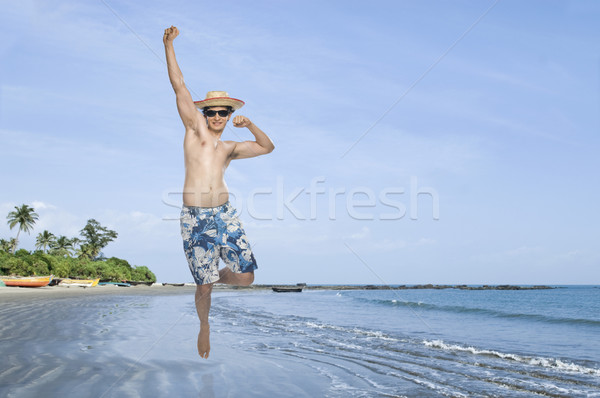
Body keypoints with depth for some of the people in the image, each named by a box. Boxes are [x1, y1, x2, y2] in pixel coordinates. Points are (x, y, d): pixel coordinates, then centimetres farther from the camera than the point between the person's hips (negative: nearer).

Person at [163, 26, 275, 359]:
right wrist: (168, 45, -2)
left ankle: (217, 276, 31)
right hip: (194, 219, -3)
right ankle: (204, 326, 29)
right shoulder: (195, 127, 8)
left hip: (224, 215, 3)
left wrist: (249, 124, 7)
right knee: (204, 287, -1)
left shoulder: (231, 148, 18)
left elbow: (267, 147, 25)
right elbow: (179, 86, 3)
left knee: (245, 277, -3)